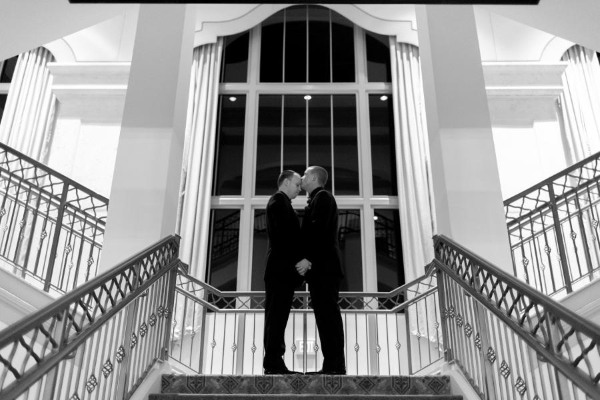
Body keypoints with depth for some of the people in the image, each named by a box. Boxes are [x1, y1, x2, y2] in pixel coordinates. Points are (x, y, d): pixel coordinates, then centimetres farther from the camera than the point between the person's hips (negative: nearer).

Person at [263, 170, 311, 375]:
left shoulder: (282, 203, 26)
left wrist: (297, 260, 12)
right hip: (281, 267, -10)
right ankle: (273, 363, -9)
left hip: (283, 268, 10)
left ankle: (274, 362, 8)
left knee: (277, 317, 6)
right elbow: (283, 233, -17)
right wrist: (299, 258, -18)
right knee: (277, 316, -10)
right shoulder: (278, 200, -4)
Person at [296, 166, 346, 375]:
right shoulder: (317, 199, 25)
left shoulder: (322, 197, -3)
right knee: (325, 315, 6)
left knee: (328, 314, -10)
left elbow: (319, 230, -16)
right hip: (319, 268, 9)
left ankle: (335, 366, -10)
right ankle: (332, 365, 7)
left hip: (323, 267, -9)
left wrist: (308, 260, -21)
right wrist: (307, 262, 13)